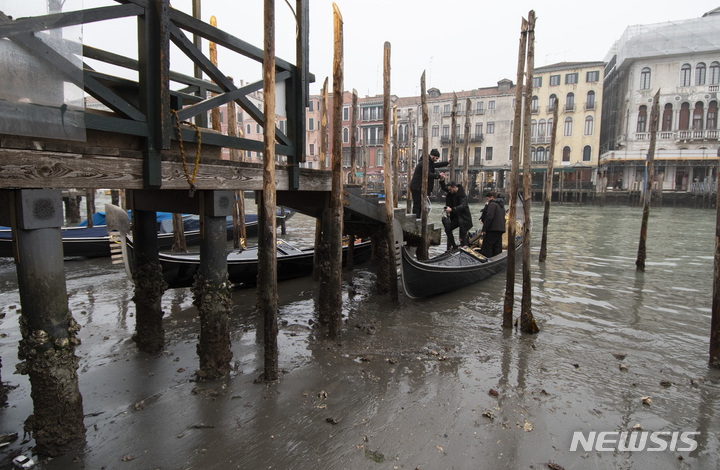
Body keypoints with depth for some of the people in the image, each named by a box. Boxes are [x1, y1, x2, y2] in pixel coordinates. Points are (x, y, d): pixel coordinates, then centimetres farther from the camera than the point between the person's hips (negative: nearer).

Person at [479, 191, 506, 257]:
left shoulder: (492, 204, -9)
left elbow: (489, 217, -19)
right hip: (500, 230, 9)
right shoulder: (501, 205, 21)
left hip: (492, 230, -9)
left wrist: (484, 229, -17)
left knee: (486, 247, -5)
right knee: (497, 248, 12)